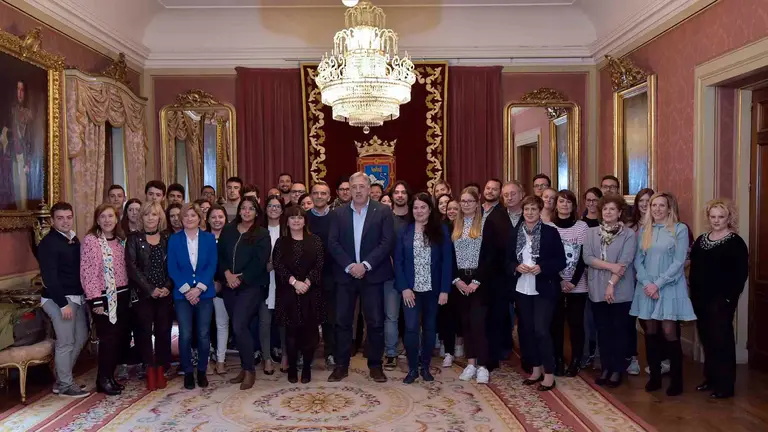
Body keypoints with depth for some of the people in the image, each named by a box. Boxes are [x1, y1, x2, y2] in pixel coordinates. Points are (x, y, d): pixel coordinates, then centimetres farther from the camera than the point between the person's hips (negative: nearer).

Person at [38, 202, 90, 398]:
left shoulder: (74, 239, 10)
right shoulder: (48, 243, -14)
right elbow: (49, 277, -19)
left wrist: (83, 296, 8)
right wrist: (63, 303, -21)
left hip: (77, 297, 9)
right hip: (59, 299, -8)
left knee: (81, 337, 15)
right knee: (66, 343, -1)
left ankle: (61, 378, 28)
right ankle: (65, 385, 13)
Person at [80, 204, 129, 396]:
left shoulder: (121, 240, 10)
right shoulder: (90, 240, -9)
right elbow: (86, 273, -13)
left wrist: (130, 294, 11)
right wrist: (96, 300, -17)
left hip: (122, 295, 6)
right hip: (104, 297, -6)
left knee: (119, 337, 10)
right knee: (108, 338, -2)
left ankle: (110, 376, 23)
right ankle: (103, 380, 13)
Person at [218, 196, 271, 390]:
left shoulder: (262, 234, -2)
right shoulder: (227, 230, 10)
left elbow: (260, 262, -10)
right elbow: (220, 254, 7)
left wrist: (241, 278, -12)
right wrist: (228, 274, -9)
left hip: (252, 286, -5)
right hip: (231, 285, 5)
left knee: (239, 326, -14)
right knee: (239, 327, 9)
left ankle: (250, 369, 1)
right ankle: (244, 367, 22)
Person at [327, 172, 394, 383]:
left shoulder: (383, 211, 0)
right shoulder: (339, 213, 7)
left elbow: (387, 242, -7)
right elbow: (333, 243, 0)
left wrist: (365, 265, -15)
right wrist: (349, 266, -13)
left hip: (372, 274, -2)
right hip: (345, 274, 2)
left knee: (375, 322, 3)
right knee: (342, 322, 5)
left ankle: (375, 365, 17)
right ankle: (341, 365, 17)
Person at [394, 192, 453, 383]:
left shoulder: (441, 230, -1)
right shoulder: (404, 231, 1)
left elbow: (447, 261, -3)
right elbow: (398, 261, -1)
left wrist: (445, 289, -9)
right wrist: (404, 287, -10)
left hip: (433, 289, 0)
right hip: (411, 289, 0)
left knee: (429, 328, 10)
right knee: (411, 328, -6)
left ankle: (425, 367, 24)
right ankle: (412, 368, 10)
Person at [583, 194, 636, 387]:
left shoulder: (629, 234, -4)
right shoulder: (591, 232, 6)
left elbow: (625, 262, -12)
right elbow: (587, 258, -5)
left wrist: (611, 284, -18)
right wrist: (610, 266, -16)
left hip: (621, 291, -3)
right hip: (597, 290, 3)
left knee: (619, 330, 6)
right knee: (603, 330, 11)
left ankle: (617, 369, 19)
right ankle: (606, 367, 23)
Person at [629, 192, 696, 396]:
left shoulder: (680, 229, -2)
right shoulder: (644, 230, 10)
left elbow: (679, 262, -8)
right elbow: (638, 260, 5)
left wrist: (658, 284, -13)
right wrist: (647, 283, -9)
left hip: (669, 287, -4)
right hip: (646, 287, 4)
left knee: (668, 332, -6)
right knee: (650, 332, 7)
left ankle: (676, 379, 7)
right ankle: (654, 376, 18)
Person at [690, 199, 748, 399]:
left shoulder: (735, 242, -7)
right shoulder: (701, 240, 11)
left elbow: (741, 274, -11)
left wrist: (729, 297, -16)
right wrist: (694, 293, 8)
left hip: (721, 300, -6)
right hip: (701, 299, 6)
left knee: (722, 340, -1)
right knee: (707, 339, 13)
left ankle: (725, 385, 8)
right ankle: (711, 378, 25)